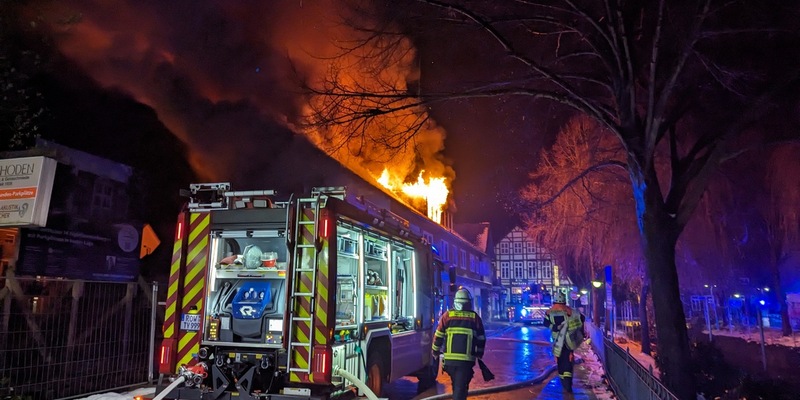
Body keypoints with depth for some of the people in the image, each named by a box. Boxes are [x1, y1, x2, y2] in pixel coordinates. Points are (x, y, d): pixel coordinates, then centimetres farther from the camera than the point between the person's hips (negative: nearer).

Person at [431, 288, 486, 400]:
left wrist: (435, 352, 16)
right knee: (461, 387, 0)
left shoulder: (447, 315, 2)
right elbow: (481, 339, 9)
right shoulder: (475, 317, 2)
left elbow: (438, 336, 3)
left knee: (456, 385, 23)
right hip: (466, 360, -2)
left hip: (449, 359, 2)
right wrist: (479, 354, 24)